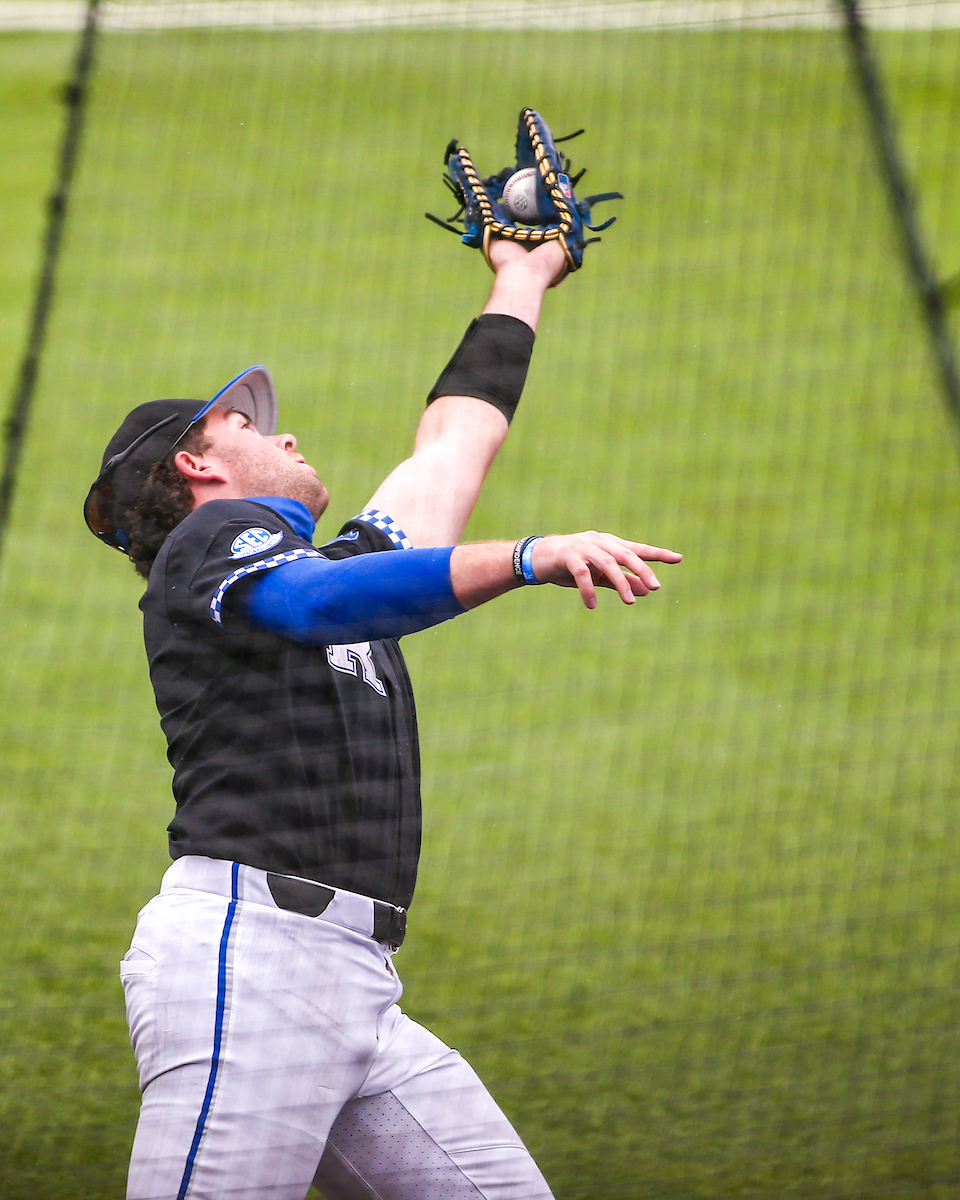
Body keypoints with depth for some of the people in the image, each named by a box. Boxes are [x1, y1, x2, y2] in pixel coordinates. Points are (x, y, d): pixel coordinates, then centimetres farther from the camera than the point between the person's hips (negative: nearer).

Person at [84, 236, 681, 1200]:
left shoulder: (350, 560, 30)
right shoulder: (207, 541, 6)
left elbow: (458, 436, 42)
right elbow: (317, 604, -16)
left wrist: (521, 280, 53)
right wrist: (531, 558, -27)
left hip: (359, 993, 9)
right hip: (248, 951, -8)